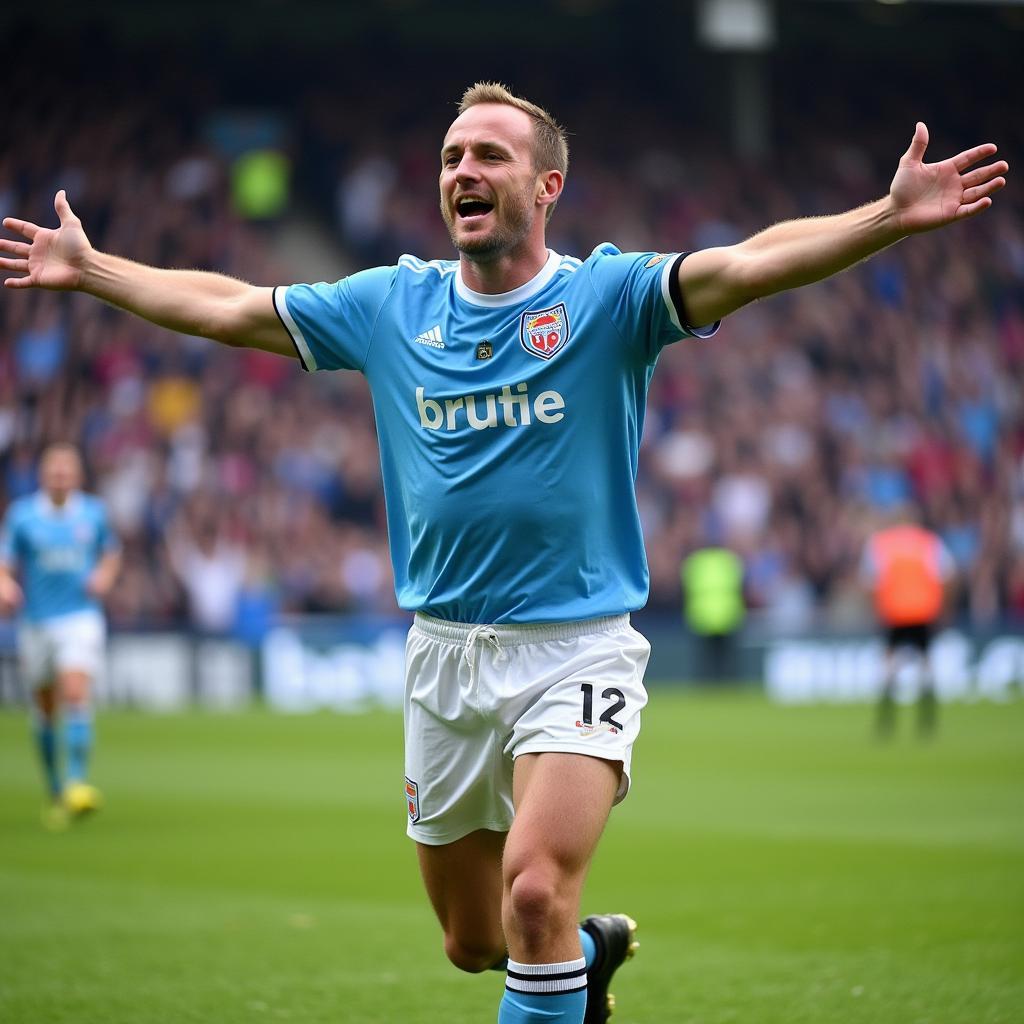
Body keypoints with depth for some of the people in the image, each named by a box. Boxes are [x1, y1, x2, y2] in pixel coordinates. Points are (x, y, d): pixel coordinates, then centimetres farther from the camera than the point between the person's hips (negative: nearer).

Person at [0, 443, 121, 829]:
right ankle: (54, 791, 25)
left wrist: (105, 575, -2)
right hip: (36, 622, 1)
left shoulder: (93, 513, 4)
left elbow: (111, 552, 19)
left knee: (76, 693, -21)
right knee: (44, 710, 8)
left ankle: (77, 783, -27)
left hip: (81, 618, -1)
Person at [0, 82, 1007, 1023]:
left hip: (575, 648, -5)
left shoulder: (607, 295, -7)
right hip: (443, 657, 5)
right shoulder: (390, 304, 6)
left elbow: (750, 262, -22)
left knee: (536, 888, -24)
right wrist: (87, 267, 17)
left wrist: (891, 216, -36)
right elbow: (224, 306, 15)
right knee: (471, 942, 14)